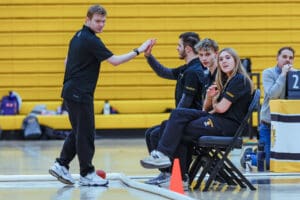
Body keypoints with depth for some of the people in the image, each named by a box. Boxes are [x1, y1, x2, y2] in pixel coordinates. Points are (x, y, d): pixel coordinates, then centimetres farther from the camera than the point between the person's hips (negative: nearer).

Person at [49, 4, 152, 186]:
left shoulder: (78, 36, 13)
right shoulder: (91, 40, -16)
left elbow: (68, 61, 22)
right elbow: (114, 60, -19)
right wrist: (138, 51, -15)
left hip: (71, 91, 10)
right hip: (80, 94, -10)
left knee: (78, 132, 16)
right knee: (86, 133, -3)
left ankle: (61, 165, 15)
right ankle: (87, 174, 2)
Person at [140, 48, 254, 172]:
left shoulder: (239, 80, -8)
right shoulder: (225, 80, 22)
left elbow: (221, 108, -15)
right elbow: (207, 108, 20)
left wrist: (213, 106, 8)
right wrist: (209, 97, -2)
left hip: (230, 124, -9)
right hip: (219, 119, 9)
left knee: (179, 128, -17)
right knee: (178, 114, -13)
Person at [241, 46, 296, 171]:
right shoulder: (268, 73, -6)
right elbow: (272, 95, -21)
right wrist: (283, 74, -18)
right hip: (268, 126, -4)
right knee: (268, 163, -6)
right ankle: (248, 154, 25)